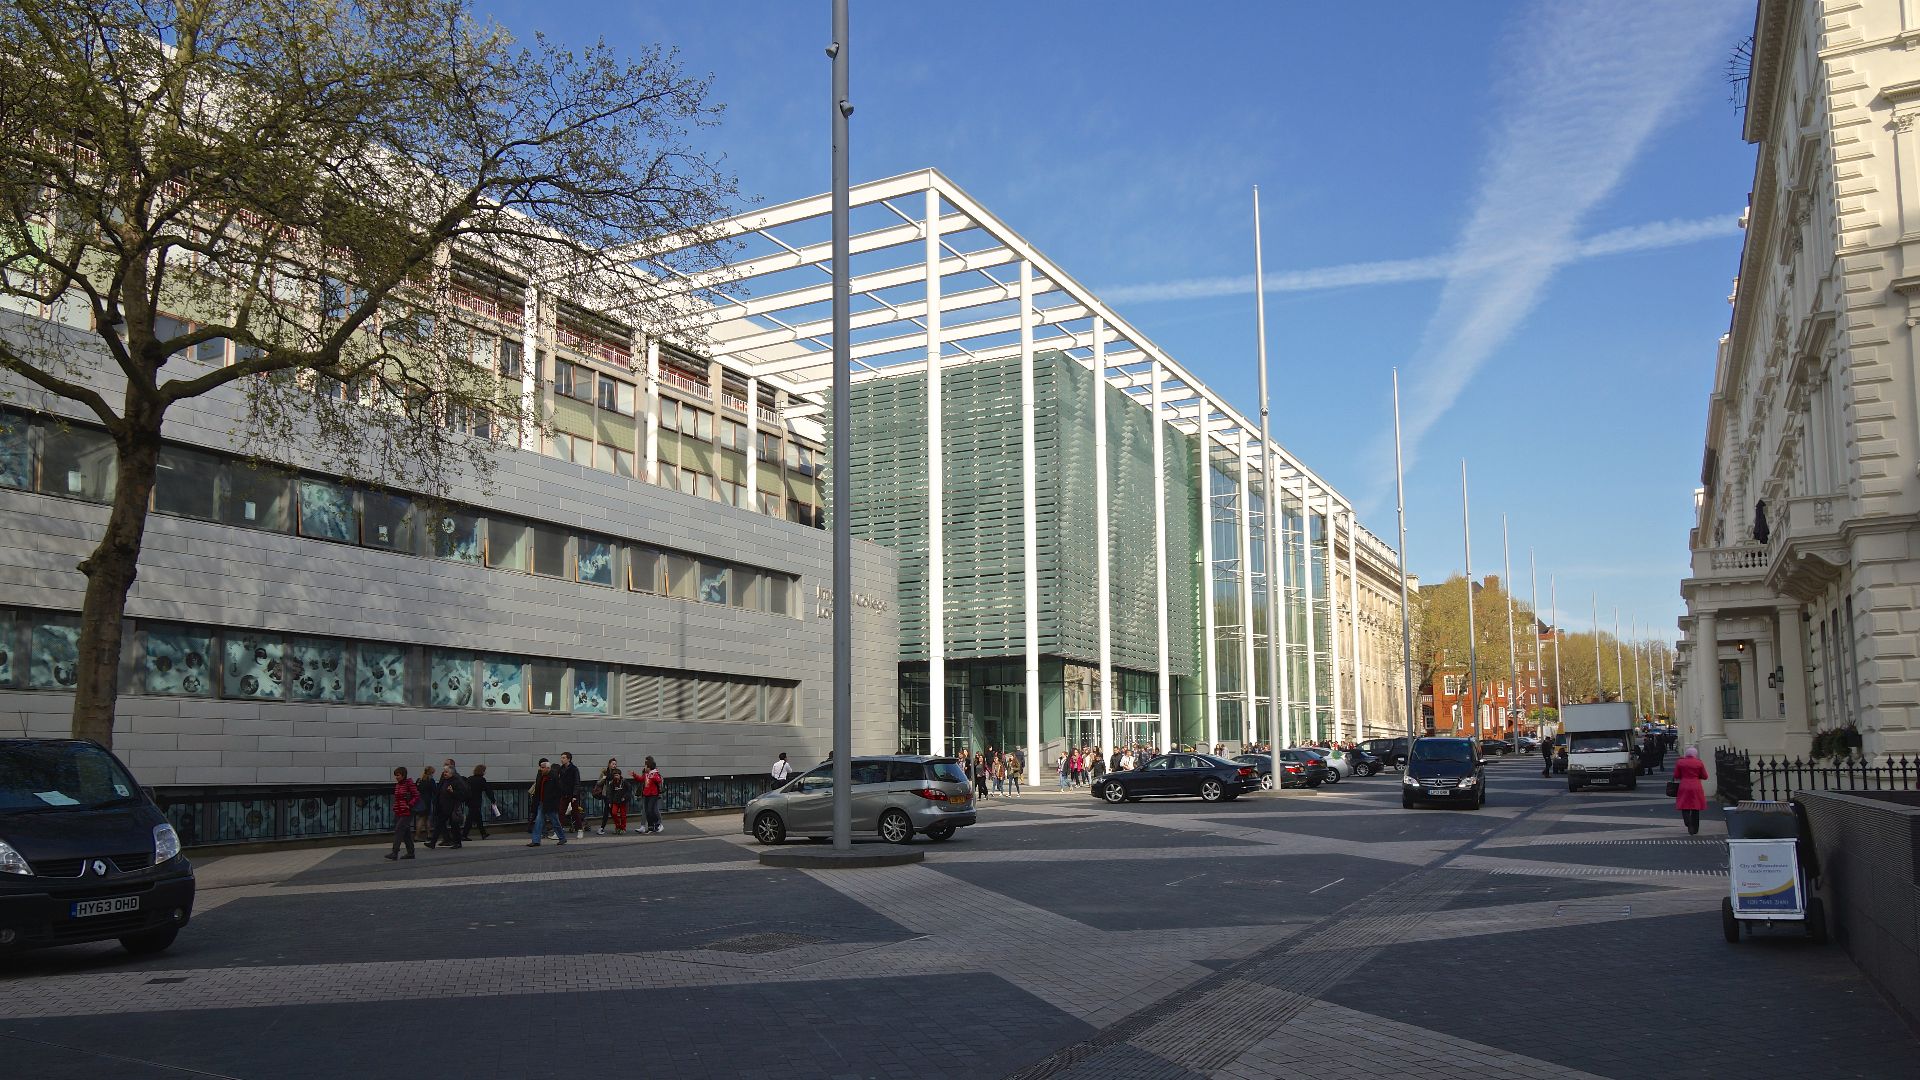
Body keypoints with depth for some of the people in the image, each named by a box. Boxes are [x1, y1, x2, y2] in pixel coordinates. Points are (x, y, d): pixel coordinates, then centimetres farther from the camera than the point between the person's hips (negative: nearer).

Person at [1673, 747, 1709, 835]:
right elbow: (1705, 777, 4)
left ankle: (1690, 826, -16)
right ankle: (1695, 830, 16)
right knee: (1696, 809, 10)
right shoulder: (1699, 763, -2)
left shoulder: (1680, 762, -1)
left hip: (1684, 787, -1)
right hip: (1696, 787, 1)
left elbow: (1676, 776, 4)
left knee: (1685, 808, 3)